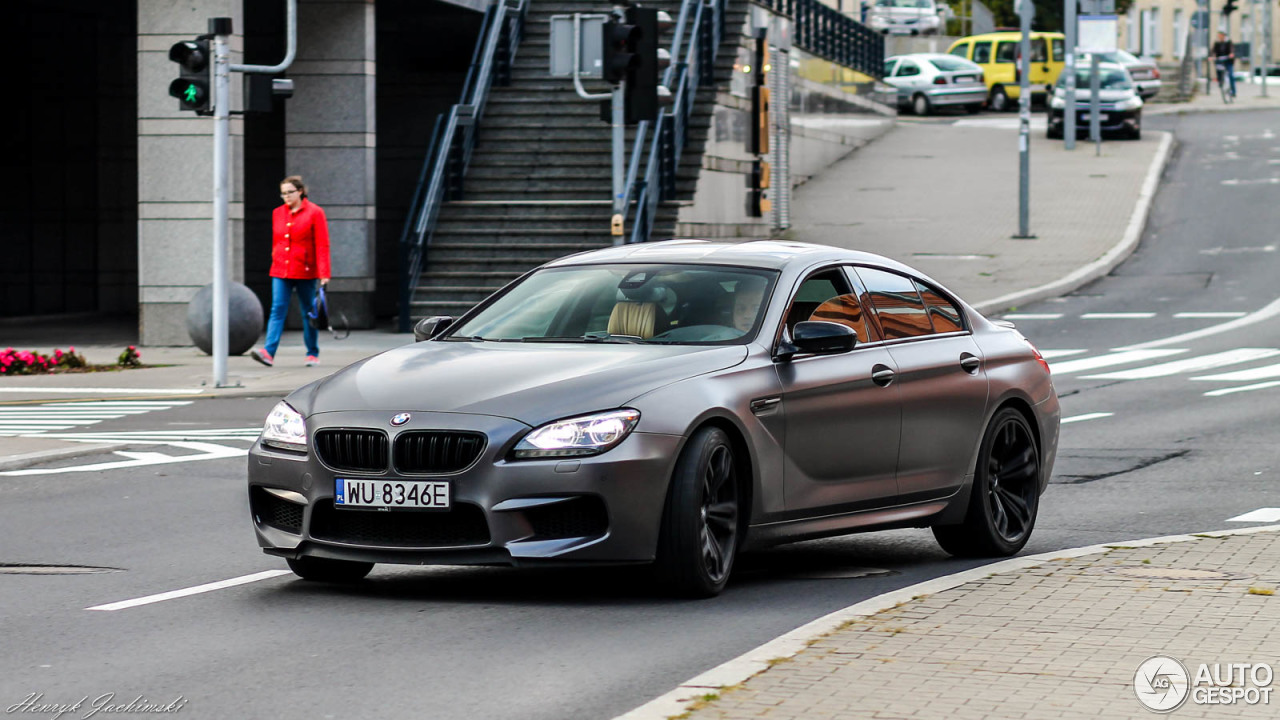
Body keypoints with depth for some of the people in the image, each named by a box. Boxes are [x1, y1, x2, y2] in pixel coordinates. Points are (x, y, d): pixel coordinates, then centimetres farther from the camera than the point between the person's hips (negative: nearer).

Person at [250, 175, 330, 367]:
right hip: (280, 272, 3)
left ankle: (313, 354, 18)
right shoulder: (278, 213, 10)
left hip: (305, 272, -3)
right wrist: (275, 264, 14)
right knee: (277, 309, -9)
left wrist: (324, 274, -14)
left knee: (308, 312, 6)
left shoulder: (315, 213, -3)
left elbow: (322, 246, -7)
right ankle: (269, 353, -20)